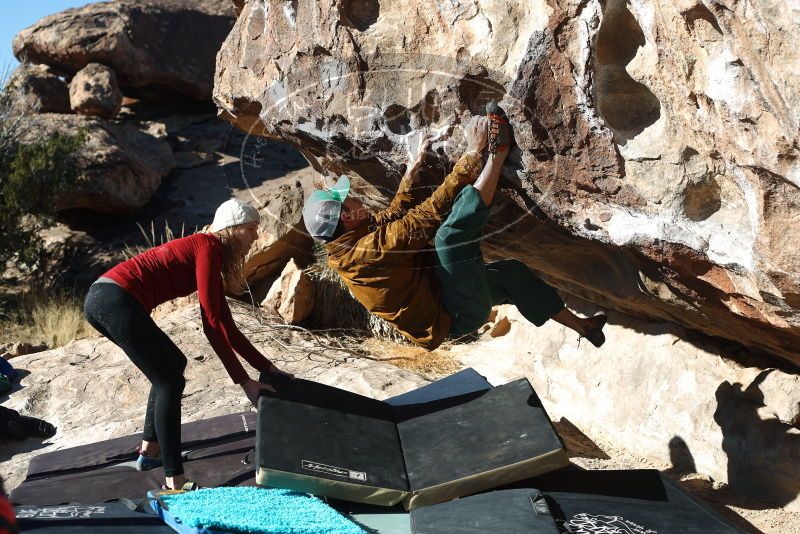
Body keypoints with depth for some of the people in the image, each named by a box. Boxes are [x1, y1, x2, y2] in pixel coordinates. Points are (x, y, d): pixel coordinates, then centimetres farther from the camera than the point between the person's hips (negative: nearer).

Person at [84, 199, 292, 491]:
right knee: (170, 382, -6)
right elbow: (212, 325, -13)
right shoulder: (208, 248, -7)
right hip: (116, 300, -10)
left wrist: (267, 367, 21)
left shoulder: (210, 255, 21)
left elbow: (226, 327, 22)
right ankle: (175, 483, -8)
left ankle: (149, 451, 30)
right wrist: (243, 380, -11)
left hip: (102, 300, 10)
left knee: (173, 365, 23)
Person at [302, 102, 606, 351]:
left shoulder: (346, 248, 2)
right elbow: (432, 211, -29)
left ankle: (581, 326, 37)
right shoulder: (370, 249, -28)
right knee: (450, 235, -28)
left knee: (512, 272, 23)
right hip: (458, 316, -10)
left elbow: (397, 211, 16)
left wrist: (416, 162, 16)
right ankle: (498, 151, -17)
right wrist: (473, 153, -23)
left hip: (440, 305, 10)